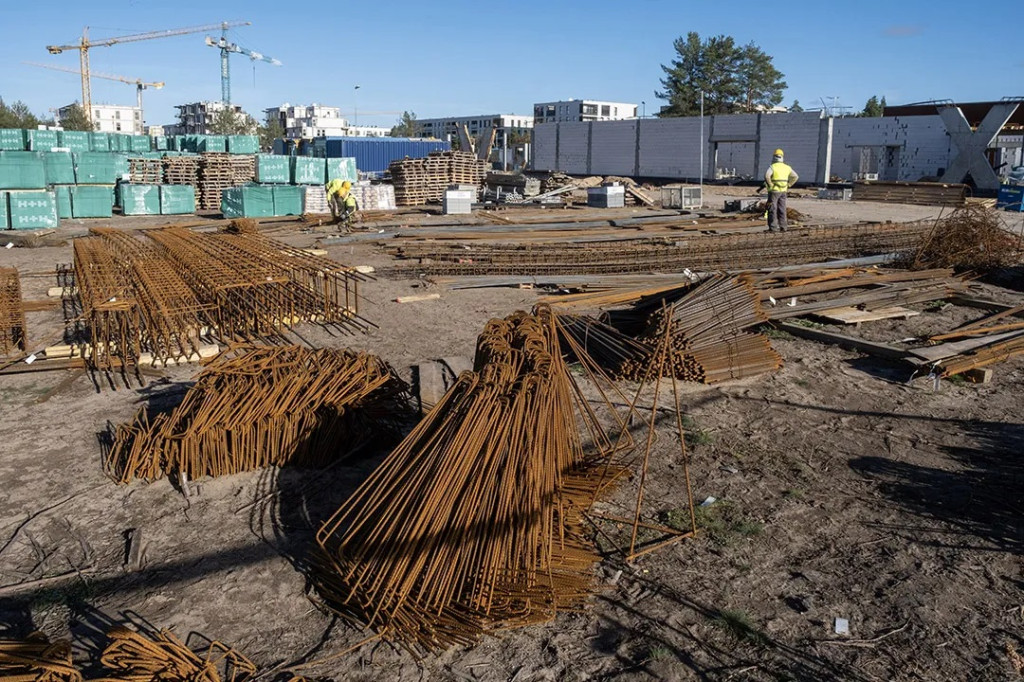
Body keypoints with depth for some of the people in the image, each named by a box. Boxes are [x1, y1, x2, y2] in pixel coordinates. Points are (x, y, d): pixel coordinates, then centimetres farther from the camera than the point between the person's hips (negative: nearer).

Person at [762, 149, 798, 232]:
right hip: (783, 191, 5)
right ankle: (782, 227, 8)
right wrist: (788, 185, 11)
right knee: (782, 210, 9)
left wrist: (770, 185, -17)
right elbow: (796, 177, 11)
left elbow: (767, 176, -30)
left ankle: (772, 228, -5)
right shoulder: (786, 167, 7)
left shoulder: (772, 167, -12)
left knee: (772, 210, -2)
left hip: (774, 191, -5)